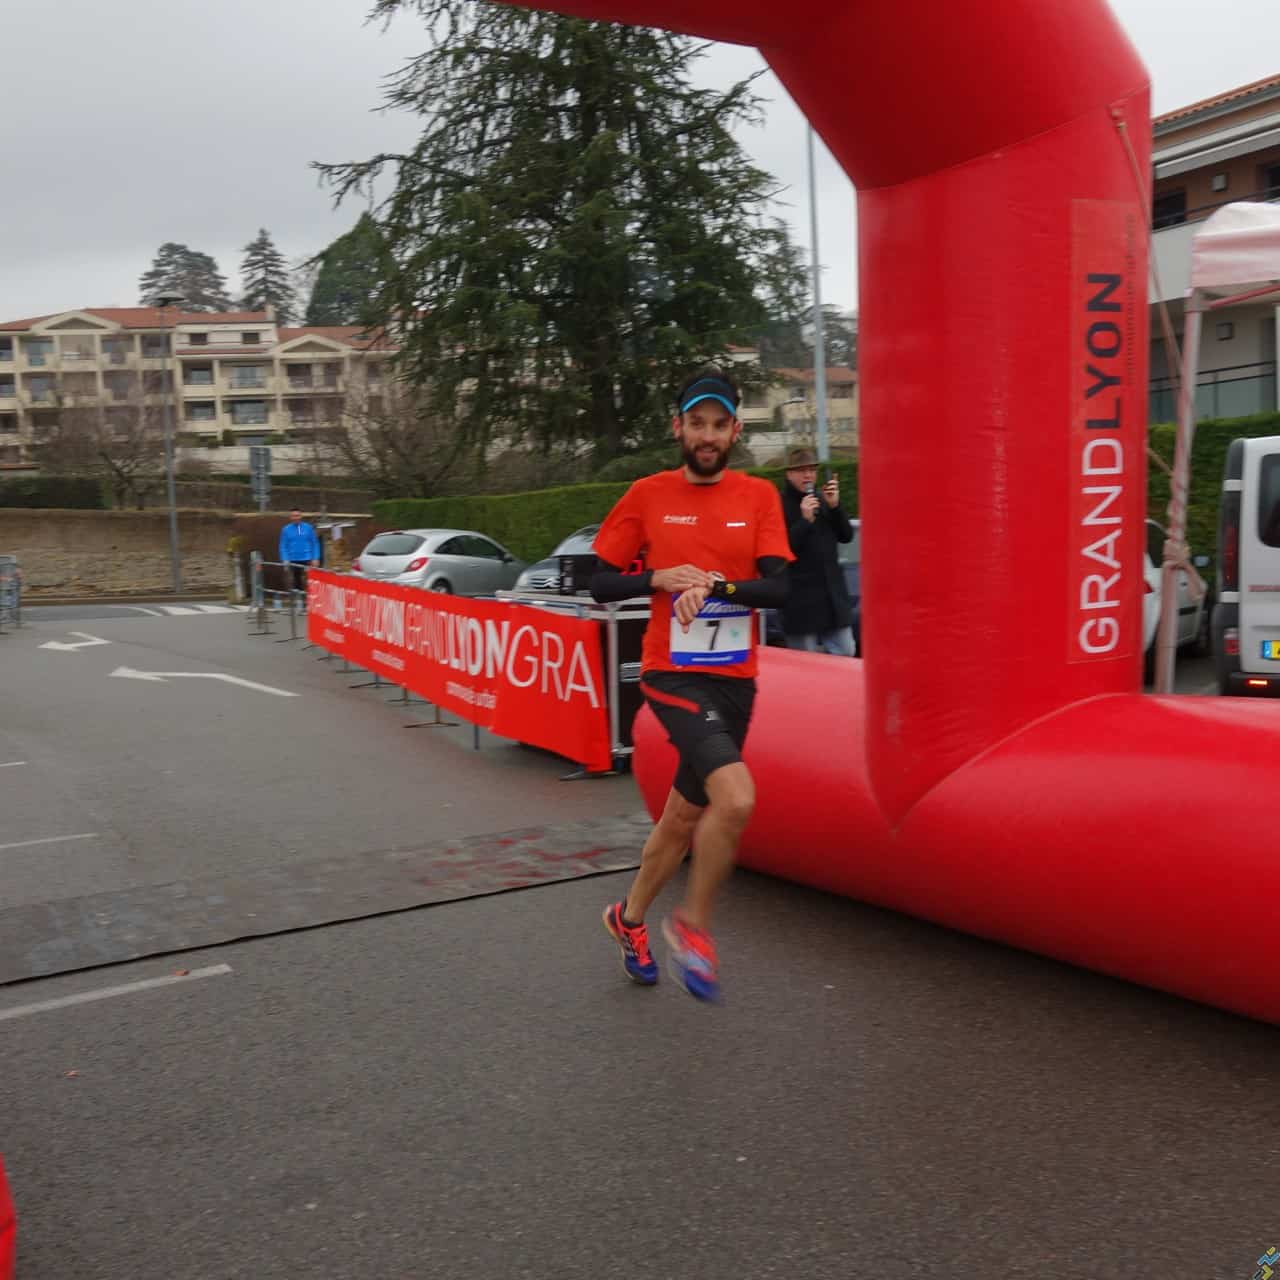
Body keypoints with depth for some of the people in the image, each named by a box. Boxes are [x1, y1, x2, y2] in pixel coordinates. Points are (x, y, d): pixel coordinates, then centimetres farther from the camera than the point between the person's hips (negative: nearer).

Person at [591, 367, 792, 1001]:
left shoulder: (759, 496, 4)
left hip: (735, 679, 4)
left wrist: (715, 585, -22)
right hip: (673, 675, -4)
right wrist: (659, 579, -14)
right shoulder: (647, 495, 0)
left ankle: (629, 917, 40)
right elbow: (601, 583, 3)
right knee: (736, 797, -24)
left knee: (685, 814, 15)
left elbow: (778, 587, -6)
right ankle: (694, 924, 0)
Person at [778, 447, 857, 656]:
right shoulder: (780, 504, -8)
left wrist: (835, 507, -5)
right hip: (800, 598, -6)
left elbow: (846, 536, 9)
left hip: (833, 595, 6)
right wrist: (805, 520, -22)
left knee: (845, 655, 8)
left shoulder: (822, 499, 12)